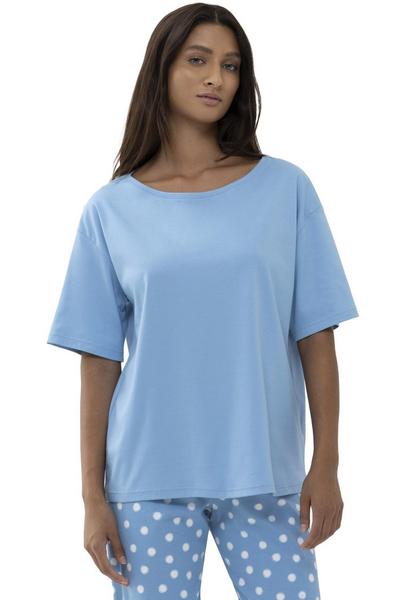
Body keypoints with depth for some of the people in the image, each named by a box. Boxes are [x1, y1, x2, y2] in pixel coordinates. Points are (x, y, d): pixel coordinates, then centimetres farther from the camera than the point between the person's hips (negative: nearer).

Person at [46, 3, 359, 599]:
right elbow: (99, 360, 3)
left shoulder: (286, 188, 3)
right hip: (150, 476, 0)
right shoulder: (111, 209, 3)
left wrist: (326, 463, -2)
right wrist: (93, 494, 1)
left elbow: (315, 335, 3)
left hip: (266, 474, 0)